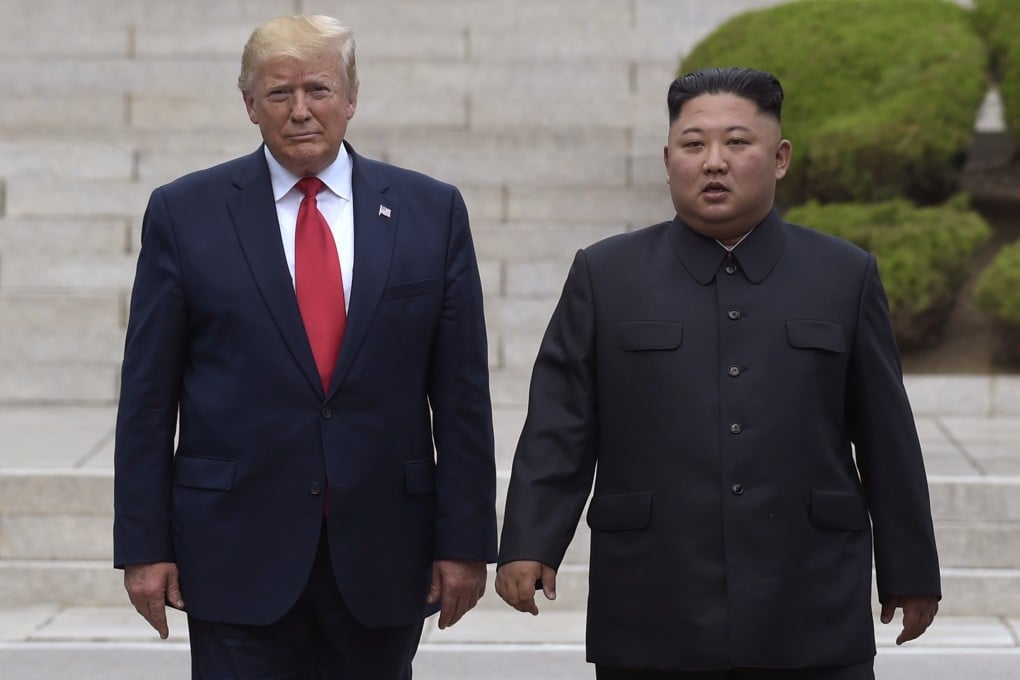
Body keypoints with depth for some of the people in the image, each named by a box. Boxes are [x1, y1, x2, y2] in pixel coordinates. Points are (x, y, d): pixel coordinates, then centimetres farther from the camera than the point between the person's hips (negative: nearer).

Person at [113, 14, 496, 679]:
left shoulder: (431, 211, 5)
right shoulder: (184, 213, 2)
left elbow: (462, 393, 4)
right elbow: (147, 395, 2)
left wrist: (465, 539, -1)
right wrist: (143, 544, -3)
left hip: (382, 552, 1)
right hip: (239, 549, -1)